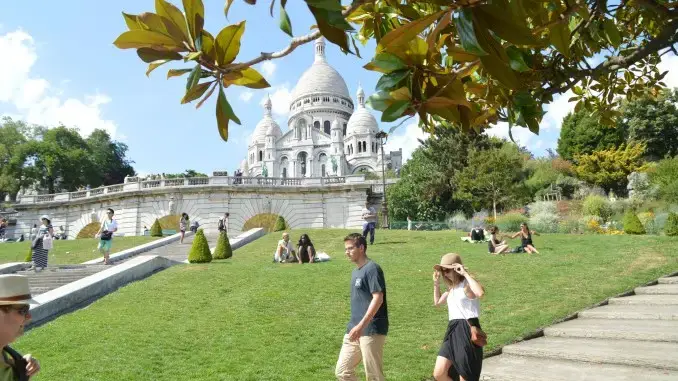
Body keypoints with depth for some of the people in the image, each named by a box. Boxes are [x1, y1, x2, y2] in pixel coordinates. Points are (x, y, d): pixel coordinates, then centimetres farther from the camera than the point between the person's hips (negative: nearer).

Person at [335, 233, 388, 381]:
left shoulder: (372, 269, -13)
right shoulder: (355, 272, 14)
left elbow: (378, 298, -20)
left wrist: (361, 326, -24)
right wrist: (354, 326, 19)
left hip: (371, 331, -9)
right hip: (355, 331, 9)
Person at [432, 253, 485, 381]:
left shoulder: (467, 285, -11)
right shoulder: (452, 287, 16)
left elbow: (481, 293, -36)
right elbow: (437, 302, 32)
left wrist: (465, 273, -26)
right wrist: (436, 283, 20)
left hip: (467, 331, -8)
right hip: (453, 331, 8)